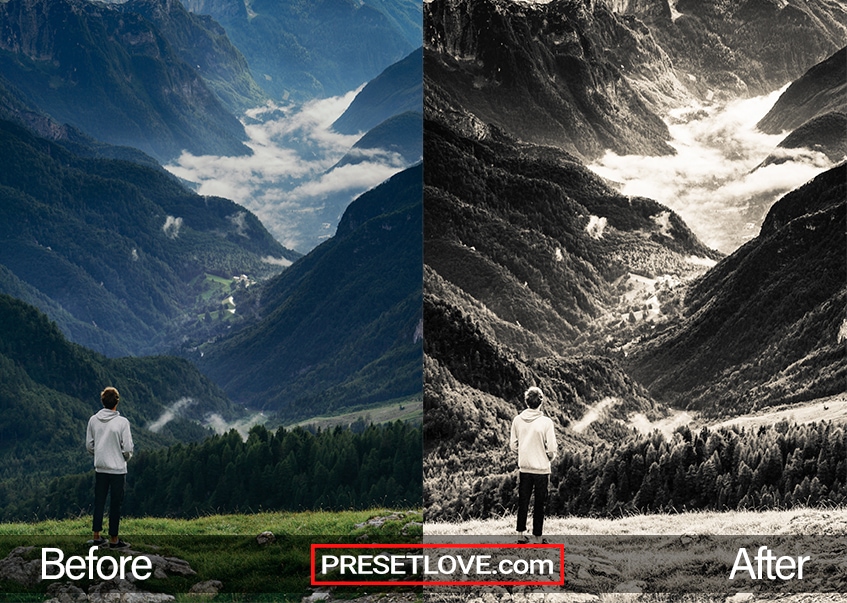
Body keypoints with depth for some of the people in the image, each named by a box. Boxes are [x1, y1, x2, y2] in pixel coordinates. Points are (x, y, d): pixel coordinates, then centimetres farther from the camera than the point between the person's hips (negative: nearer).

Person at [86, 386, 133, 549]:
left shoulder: (93, 420, -3)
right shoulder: (122, 422, -15)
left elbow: (89, 445, 3)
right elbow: (127, 448, -14)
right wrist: (126, 457, 8)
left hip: (100, 468, 4)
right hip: (118, 468, -4)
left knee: (99, 502, 13)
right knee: (115, 504, 4)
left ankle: (97, 537, 18)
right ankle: (113, 539, 9)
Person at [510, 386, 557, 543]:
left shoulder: (517, 420, -5)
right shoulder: (546, 422, -15)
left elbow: (513, 446, 1)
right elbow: (551, 449, -14)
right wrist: (550, 456, 8)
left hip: (524, 467, 3)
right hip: (541, 468, -3)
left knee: (523, 501, 15)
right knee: (539, 504, 8)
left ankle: (521, 534, 19)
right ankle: (538, 537, 14)